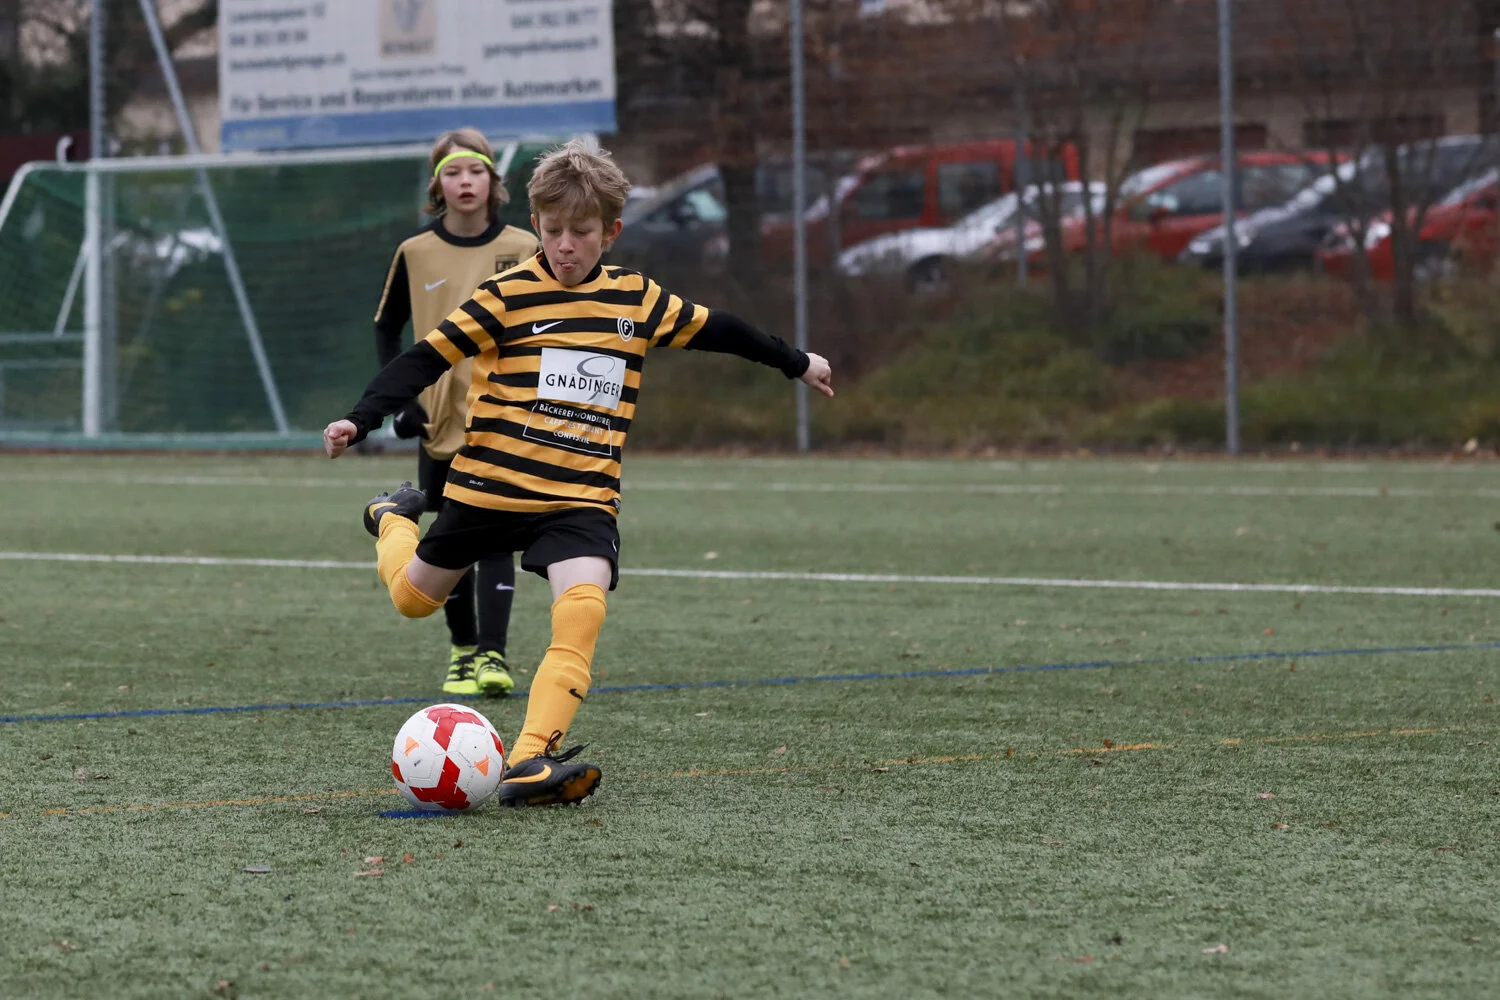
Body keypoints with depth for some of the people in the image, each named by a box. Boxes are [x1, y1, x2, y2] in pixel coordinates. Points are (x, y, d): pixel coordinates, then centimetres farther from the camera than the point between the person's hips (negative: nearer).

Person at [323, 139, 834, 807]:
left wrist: (796, 364, 31)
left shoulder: (636, 299, 5)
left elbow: (713, 330, 20)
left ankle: (529, 764, -33)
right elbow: (429, 357, -10)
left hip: (581, 500, 1)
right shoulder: (507, 296, -7)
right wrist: (360, 420, -20)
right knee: (414, 598, 16)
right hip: (489, 489, -1)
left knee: (581, 609, -26)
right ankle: (393, 519, 53)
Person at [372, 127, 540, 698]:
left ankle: (492, 655, -17)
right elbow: (387, 330, 12)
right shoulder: (416, 255, 2)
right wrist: (400, 399, 0)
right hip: (442, 424, 2)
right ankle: (462, 649, 23)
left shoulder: (523, 251, 0)